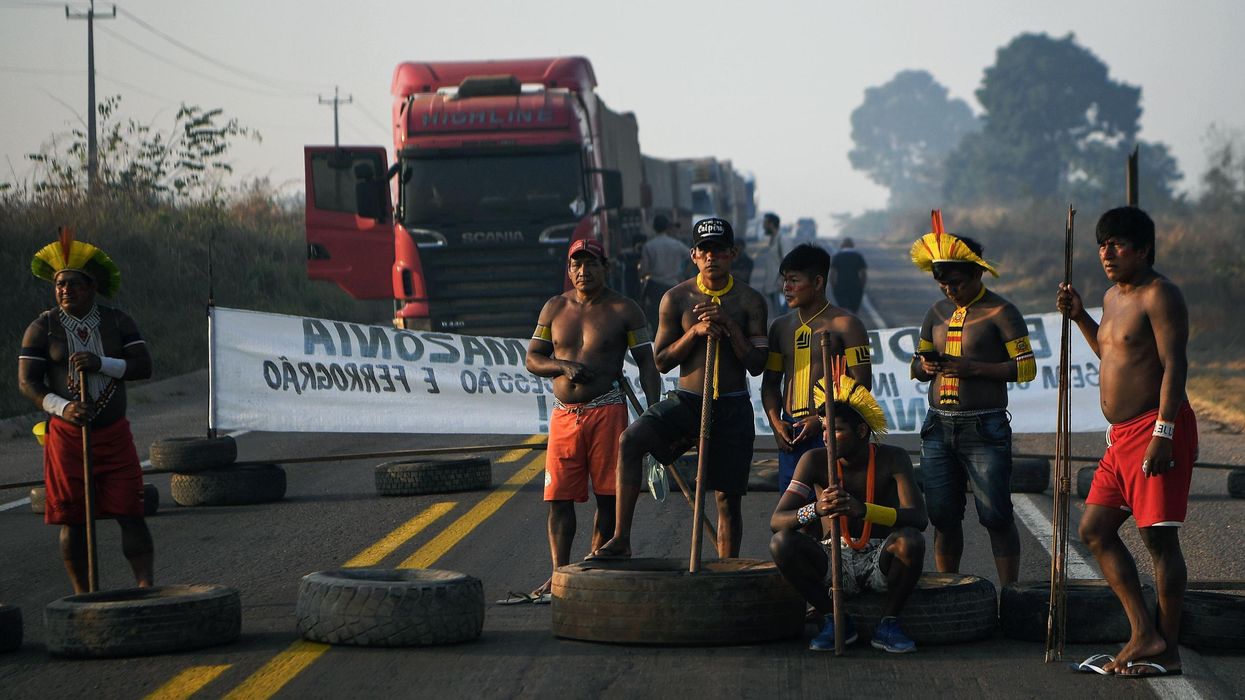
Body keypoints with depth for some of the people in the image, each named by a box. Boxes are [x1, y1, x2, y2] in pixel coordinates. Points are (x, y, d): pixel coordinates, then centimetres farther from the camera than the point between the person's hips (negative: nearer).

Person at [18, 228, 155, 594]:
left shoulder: (118, 322, 4)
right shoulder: (42, 328, -1)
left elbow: (143, 366, -4)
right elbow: (27, 382, -6)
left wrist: (101, 364, -20)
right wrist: (62, 407, -23)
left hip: (114, 436, 1)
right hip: (67, 436, -1)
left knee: (130, 512, -7)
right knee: (73, 520, 1)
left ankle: (145, 587, -7)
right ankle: (82, 594, 10)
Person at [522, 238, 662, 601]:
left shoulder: (624, 310, 2)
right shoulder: (554, 308, 12)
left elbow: (646, 363, 1)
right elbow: (532, 359, 12)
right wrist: (564, 366, -8)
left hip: (607, 411, -3)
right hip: (564, 415, 3)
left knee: (607, 496, -2)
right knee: (559, 497, -1)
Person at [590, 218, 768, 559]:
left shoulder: (750, 301, 0)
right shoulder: (676, 298, 2)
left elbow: (757, 364, -4)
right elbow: (661, 360, 2)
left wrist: (729, 325, -16)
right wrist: (696, 331, -13)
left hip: (732, 406, 0)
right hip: (686, 400, 0)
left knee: (728, 497, 3)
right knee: (631, 439, -27)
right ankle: (620, 540, -28)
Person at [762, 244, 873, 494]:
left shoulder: (845, 325, -3)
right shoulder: (781, 327, 16)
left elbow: (862, 384, -7)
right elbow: (771, 382, 20)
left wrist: (823, 420, -14)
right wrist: (775, 422, 2)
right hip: (791, 434, 6)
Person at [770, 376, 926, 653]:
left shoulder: (892, 459, -12)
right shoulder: (815, 461, -8)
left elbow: (919, 519, -26)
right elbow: (777, 521, -15)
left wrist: (863, 510, -41)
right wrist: (816, 510, -37)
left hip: (881, 560, -2)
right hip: (837, 561, 2)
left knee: (910, 540, -35)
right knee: (782, 543, -26)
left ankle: (888, 624, -12)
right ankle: (835, 620, -8)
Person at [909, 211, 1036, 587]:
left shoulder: (1000, 312, -4)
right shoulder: (939, 312, 15)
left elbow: (1027, 367, -8)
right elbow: (918, 364, 24)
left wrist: (973, 368, -18)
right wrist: (924, 366, -2)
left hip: (984, 428, -6)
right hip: (939, 426, 6)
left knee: (996, 516, -6)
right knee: (943, 515, 6)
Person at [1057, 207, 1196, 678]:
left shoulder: (1159, 295, -12)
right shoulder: (1113, 297, 17)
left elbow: (1174, 364, -19)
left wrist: (1162, 433, -25)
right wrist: (1079, 317, 19)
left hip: (1156, 430, -10)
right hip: (1121, 435, 10)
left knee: (1159, 537, -5)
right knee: (1095, 529, 9)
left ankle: (1168, 651, 2)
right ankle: (1145, 634, 10)